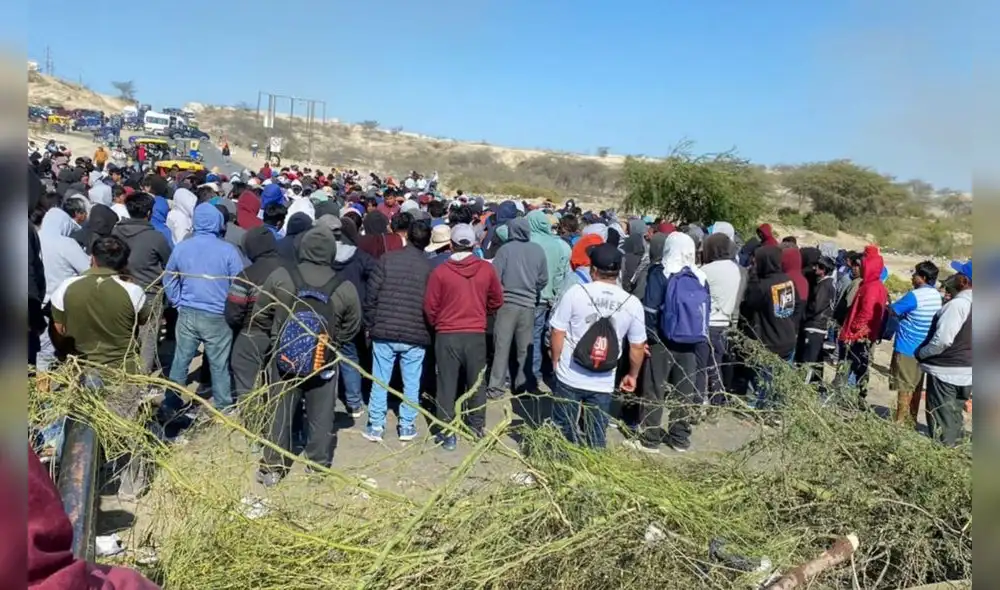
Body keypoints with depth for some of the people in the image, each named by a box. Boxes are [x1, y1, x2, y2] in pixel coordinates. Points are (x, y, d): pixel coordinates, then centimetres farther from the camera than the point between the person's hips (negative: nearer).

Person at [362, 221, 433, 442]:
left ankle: (375, 426, 15)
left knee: (379, 381, 9)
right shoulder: (430, 266, -3)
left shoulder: (387, 258, -3)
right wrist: (428, 331, 14)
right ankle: (407, 426, 17)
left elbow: (371, 294, -2)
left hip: (384, 331, 0)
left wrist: (370, 325, 7)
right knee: (411, 383, 11)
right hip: (416, 335, 0)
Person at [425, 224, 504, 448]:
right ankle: (478, 426, 28)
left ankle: (447, 433, 10)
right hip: (476, 334, 2)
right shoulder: (486, 269, -3)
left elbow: (430, 307, -4)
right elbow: (496, 300, 9)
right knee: (477, 382, 16)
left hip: (447, 335, -2)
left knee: (447, 384, 6)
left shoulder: (440, 272, -10)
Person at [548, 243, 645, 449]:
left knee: (563, 431, 15)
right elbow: (637, 347, 3)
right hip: (603, 383, 1)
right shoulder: (632, 303, -4)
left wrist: (556, 362, 10)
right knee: (596, 437, 14)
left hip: (570, 377, -1)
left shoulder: (575, 293, -11)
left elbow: (558, 333, -6)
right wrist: (632, 375, 19)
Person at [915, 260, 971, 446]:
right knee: (955, 414, 18)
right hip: (966, 371, 8)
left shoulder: (957, 304, -22)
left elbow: (942, 340, -25)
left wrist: (921, 353, -10)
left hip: (945, 370, -8)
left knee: (941, 418, 2)